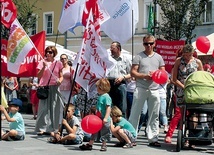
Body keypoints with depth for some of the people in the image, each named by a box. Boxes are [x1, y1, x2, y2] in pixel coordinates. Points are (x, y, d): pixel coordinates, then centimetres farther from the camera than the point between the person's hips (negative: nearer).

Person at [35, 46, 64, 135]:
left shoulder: (58, 63, 9)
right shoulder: (42, 62, 4)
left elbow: (61, 76, 13)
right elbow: (39, 76, -2)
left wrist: (60, 80, -9)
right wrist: (44, 67, -16)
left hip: (54, 88, 2)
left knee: (54, 108, 2)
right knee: (44, 108, -7)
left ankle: (51, 128, 10)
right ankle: (42, 128, -6)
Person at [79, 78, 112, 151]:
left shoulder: (106, 97, -17)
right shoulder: (100, 97, 11)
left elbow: (108, 108, -23)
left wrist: (106, 118, -28)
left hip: (104, 120, -9)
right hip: (98, 119, 9)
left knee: (104, 133, 4)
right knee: (94, 131, 14)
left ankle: (104, 145, 18)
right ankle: (89, 145, 20)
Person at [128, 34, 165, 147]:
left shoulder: (158, 57, 15)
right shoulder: (139, 56, 4)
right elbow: (133, 72, 0)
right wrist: (144, 76, -14)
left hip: (154, 89, 3)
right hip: (140, 89, -3)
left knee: (154, 115, 5)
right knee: (135, 113, -2)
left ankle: (153, 138, 11)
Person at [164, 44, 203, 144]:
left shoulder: (198, 62, 4)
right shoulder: (179, 61, 1)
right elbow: (174, 79, -1)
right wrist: (184, 87, -10)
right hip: (181, 92, -2)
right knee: (179, 113, -8)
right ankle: (169, 135, -1)